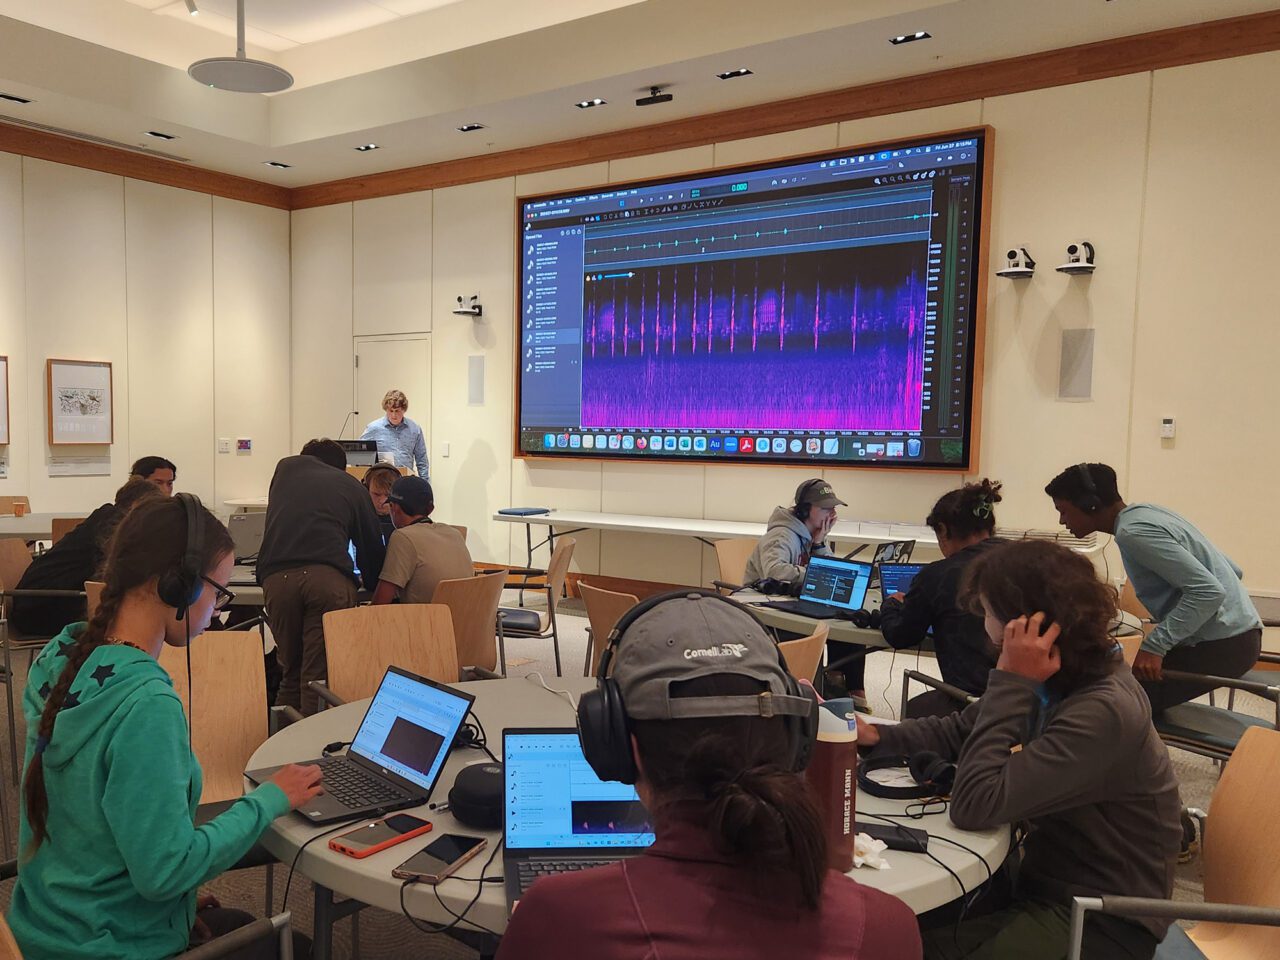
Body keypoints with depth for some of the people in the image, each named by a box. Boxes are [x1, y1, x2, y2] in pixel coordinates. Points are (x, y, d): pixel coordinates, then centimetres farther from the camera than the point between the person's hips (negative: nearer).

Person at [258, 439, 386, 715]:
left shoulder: (286, 467, 29)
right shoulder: (352, 486, 23)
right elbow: (372, 543, 27)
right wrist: (370, 583, 44)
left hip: (277, 576, 2)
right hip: (330, 577, -2)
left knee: (290, 670, 15)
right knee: (319, 676, 0)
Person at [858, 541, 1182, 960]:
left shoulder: (1102, 713, -29)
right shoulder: (1062, 677, -1)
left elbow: (974, 806, -31)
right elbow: (959, 730, 10)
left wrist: (1012, 682, -28)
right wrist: (877, 736, -6)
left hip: (1100, 920, -8)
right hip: (1047, 876, 8)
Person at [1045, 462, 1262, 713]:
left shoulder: (1134, 532, -18)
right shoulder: (1146, 512, 10)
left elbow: (1208, 591, -25)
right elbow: (1232, 570, 15)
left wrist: (1154, 645, -25)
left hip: (1221, 644, -10)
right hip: (1234, 632, 10)